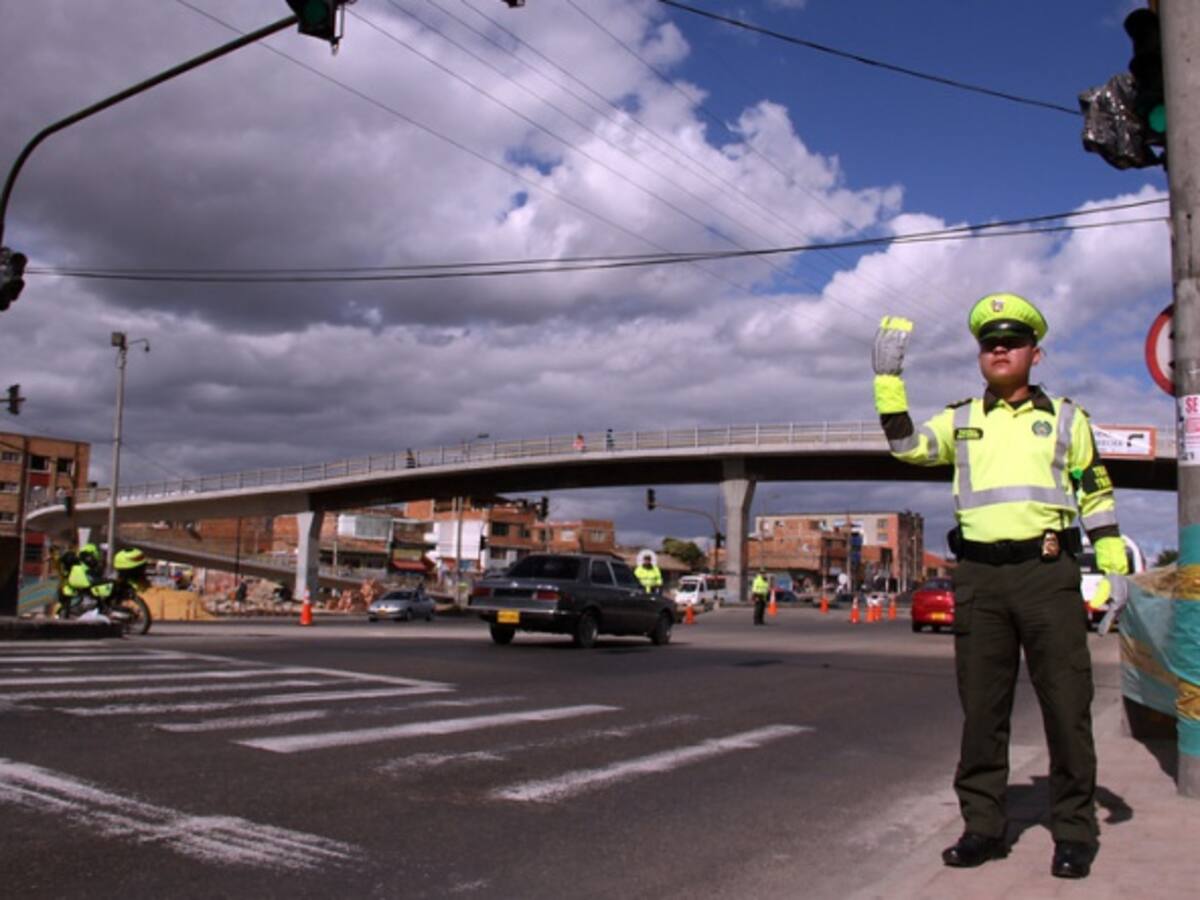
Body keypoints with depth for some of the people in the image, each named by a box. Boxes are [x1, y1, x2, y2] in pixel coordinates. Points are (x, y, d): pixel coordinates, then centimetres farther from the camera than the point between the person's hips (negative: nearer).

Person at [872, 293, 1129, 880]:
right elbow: (907, 446, 0)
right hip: (979, 577, 2)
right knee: (981, 708, 6)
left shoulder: (1064, 416, 12)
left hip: (1047, 572, -2)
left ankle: (1074, 831, 12)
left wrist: (1114, 567, 4)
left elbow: (1095, 495, 11)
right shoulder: (961, 420, 15)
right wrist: (888, 377, -5)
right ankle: (983, 825, 16)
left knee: (1066, 705, 0)